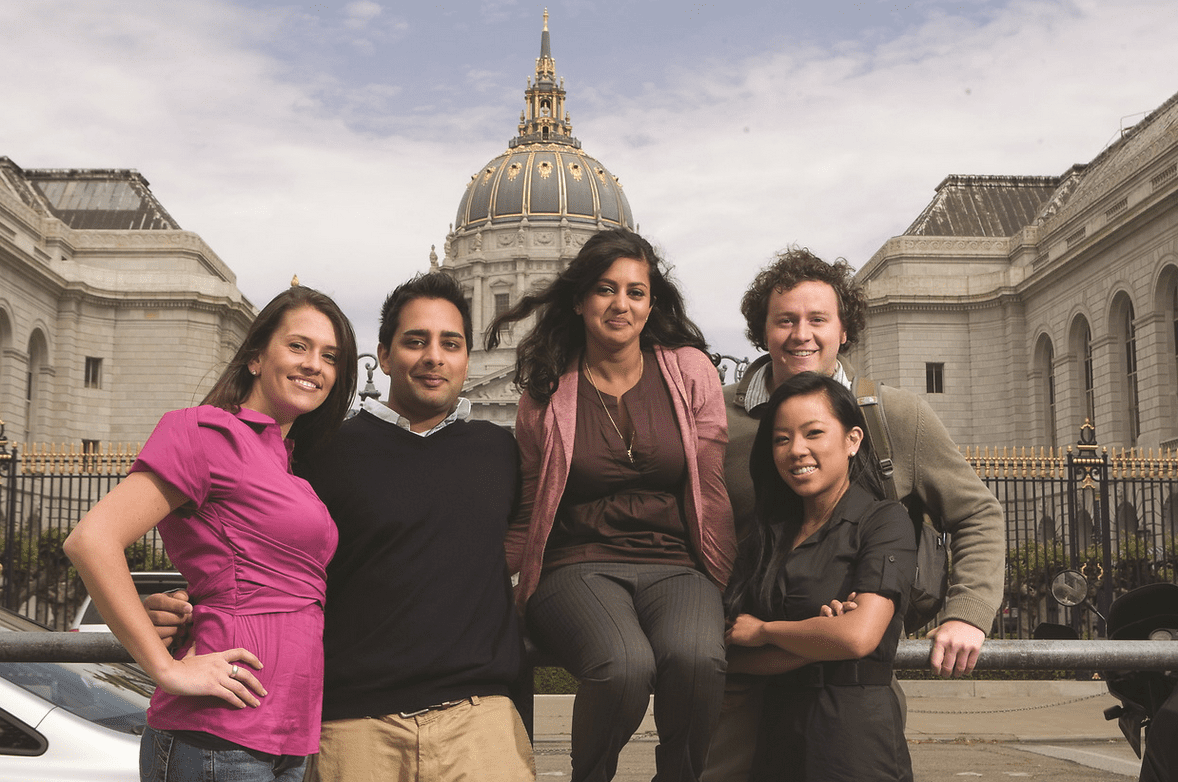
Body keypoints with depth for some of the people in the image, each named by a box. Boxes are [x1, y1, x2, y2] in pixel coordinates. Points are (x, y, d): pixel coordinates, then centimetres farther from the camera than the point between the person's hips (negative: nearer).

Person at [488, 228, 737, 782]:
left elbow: (712, 490, 8)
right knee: (625, 664, -34)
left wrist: (726, 591, 1)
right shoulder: (547, 393, 8)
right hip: (578, 565, 0)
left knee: (696, 657, -35)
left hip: (675, 566, 1)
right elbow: (527, 516, 12)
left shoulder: (690, 372, 8)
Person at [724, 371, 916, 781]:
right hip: (776, 739, 5)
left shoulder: (884, 520, -6)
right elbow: (732, 654, 1)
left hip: (857, 746, -5)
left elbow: (859, 636, -20)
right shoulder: (767, 535, 9)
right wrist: (817, 645, -14)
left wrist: (763, 630, -6)